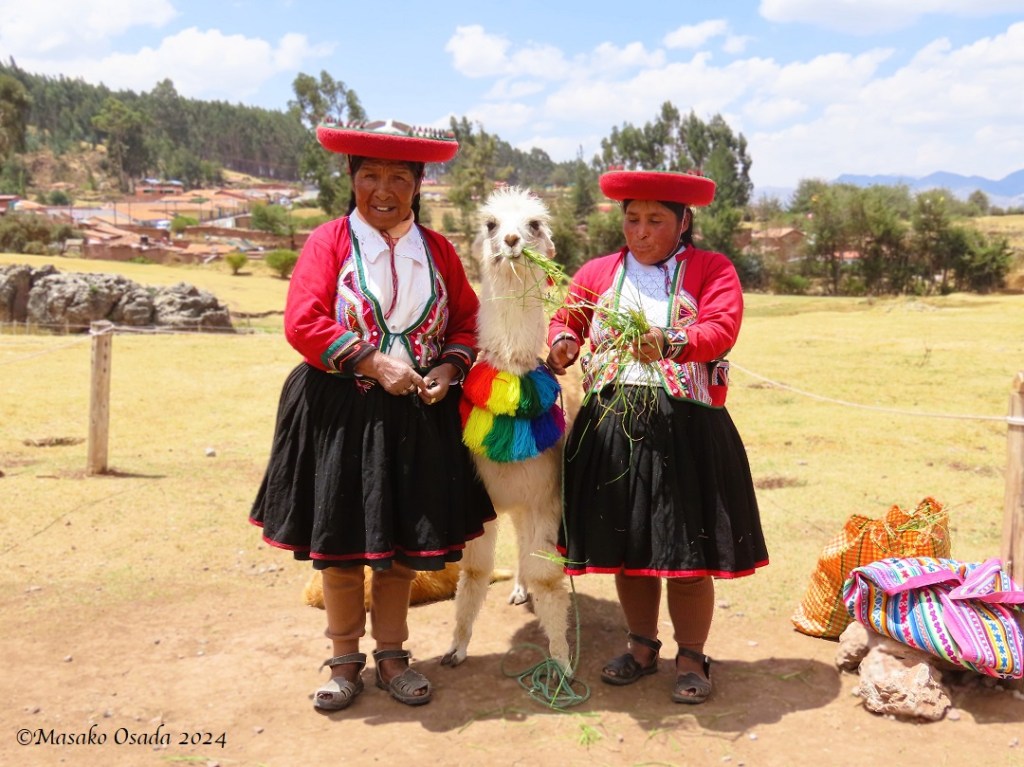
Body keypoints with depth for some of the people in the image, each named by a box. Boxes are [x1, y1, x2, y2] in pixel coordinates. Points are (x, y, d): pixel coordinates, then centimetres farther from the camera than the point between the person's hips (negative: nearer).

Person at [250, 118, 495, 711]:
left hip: (419, 415, 3)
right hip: (340, 412, -2)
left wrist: (449, 370, -8)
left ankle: (392, 655, 27)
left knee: (404, 542, 10)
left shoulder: (437, 249, 7)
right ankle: (345, 661, 23)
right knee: (340, 542, 6)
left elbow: (468, 322, 11)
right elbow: (303, 324, -12)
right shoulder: (329, 242, -3)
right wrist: (374, 362, -19)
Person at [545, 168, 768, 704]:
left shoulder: (712, 270, 3)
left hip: (685, 426, -3)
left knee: (688, 554, 1)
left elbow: (722, 328, -12)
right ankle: (642, 646, 31)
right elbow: (565, 318, 19)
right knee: (625, 545, 12)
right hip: (612, 425, 4)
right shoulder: (597, 273, 14)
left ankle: (691, 659, 20)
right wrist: (562, 343, -5)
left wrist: (670, 342, -31)